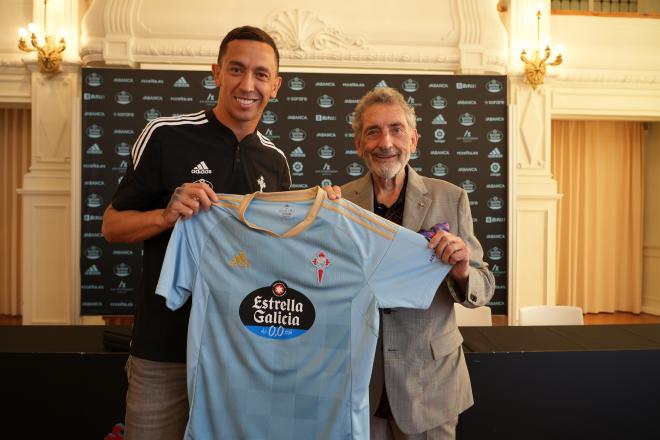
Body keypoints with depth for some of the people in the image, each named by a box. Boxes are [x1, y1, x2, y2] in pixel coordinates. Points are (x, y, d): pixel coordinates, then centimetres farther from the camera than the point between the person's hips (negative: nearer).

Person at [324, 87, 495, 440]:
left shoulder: (451, 199, -5)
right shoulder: (339, 200, -3)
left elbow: (484, 288, -3)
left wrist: (463, 272, -25)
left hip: (429, 382, 0)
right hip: (358, 381, 1)